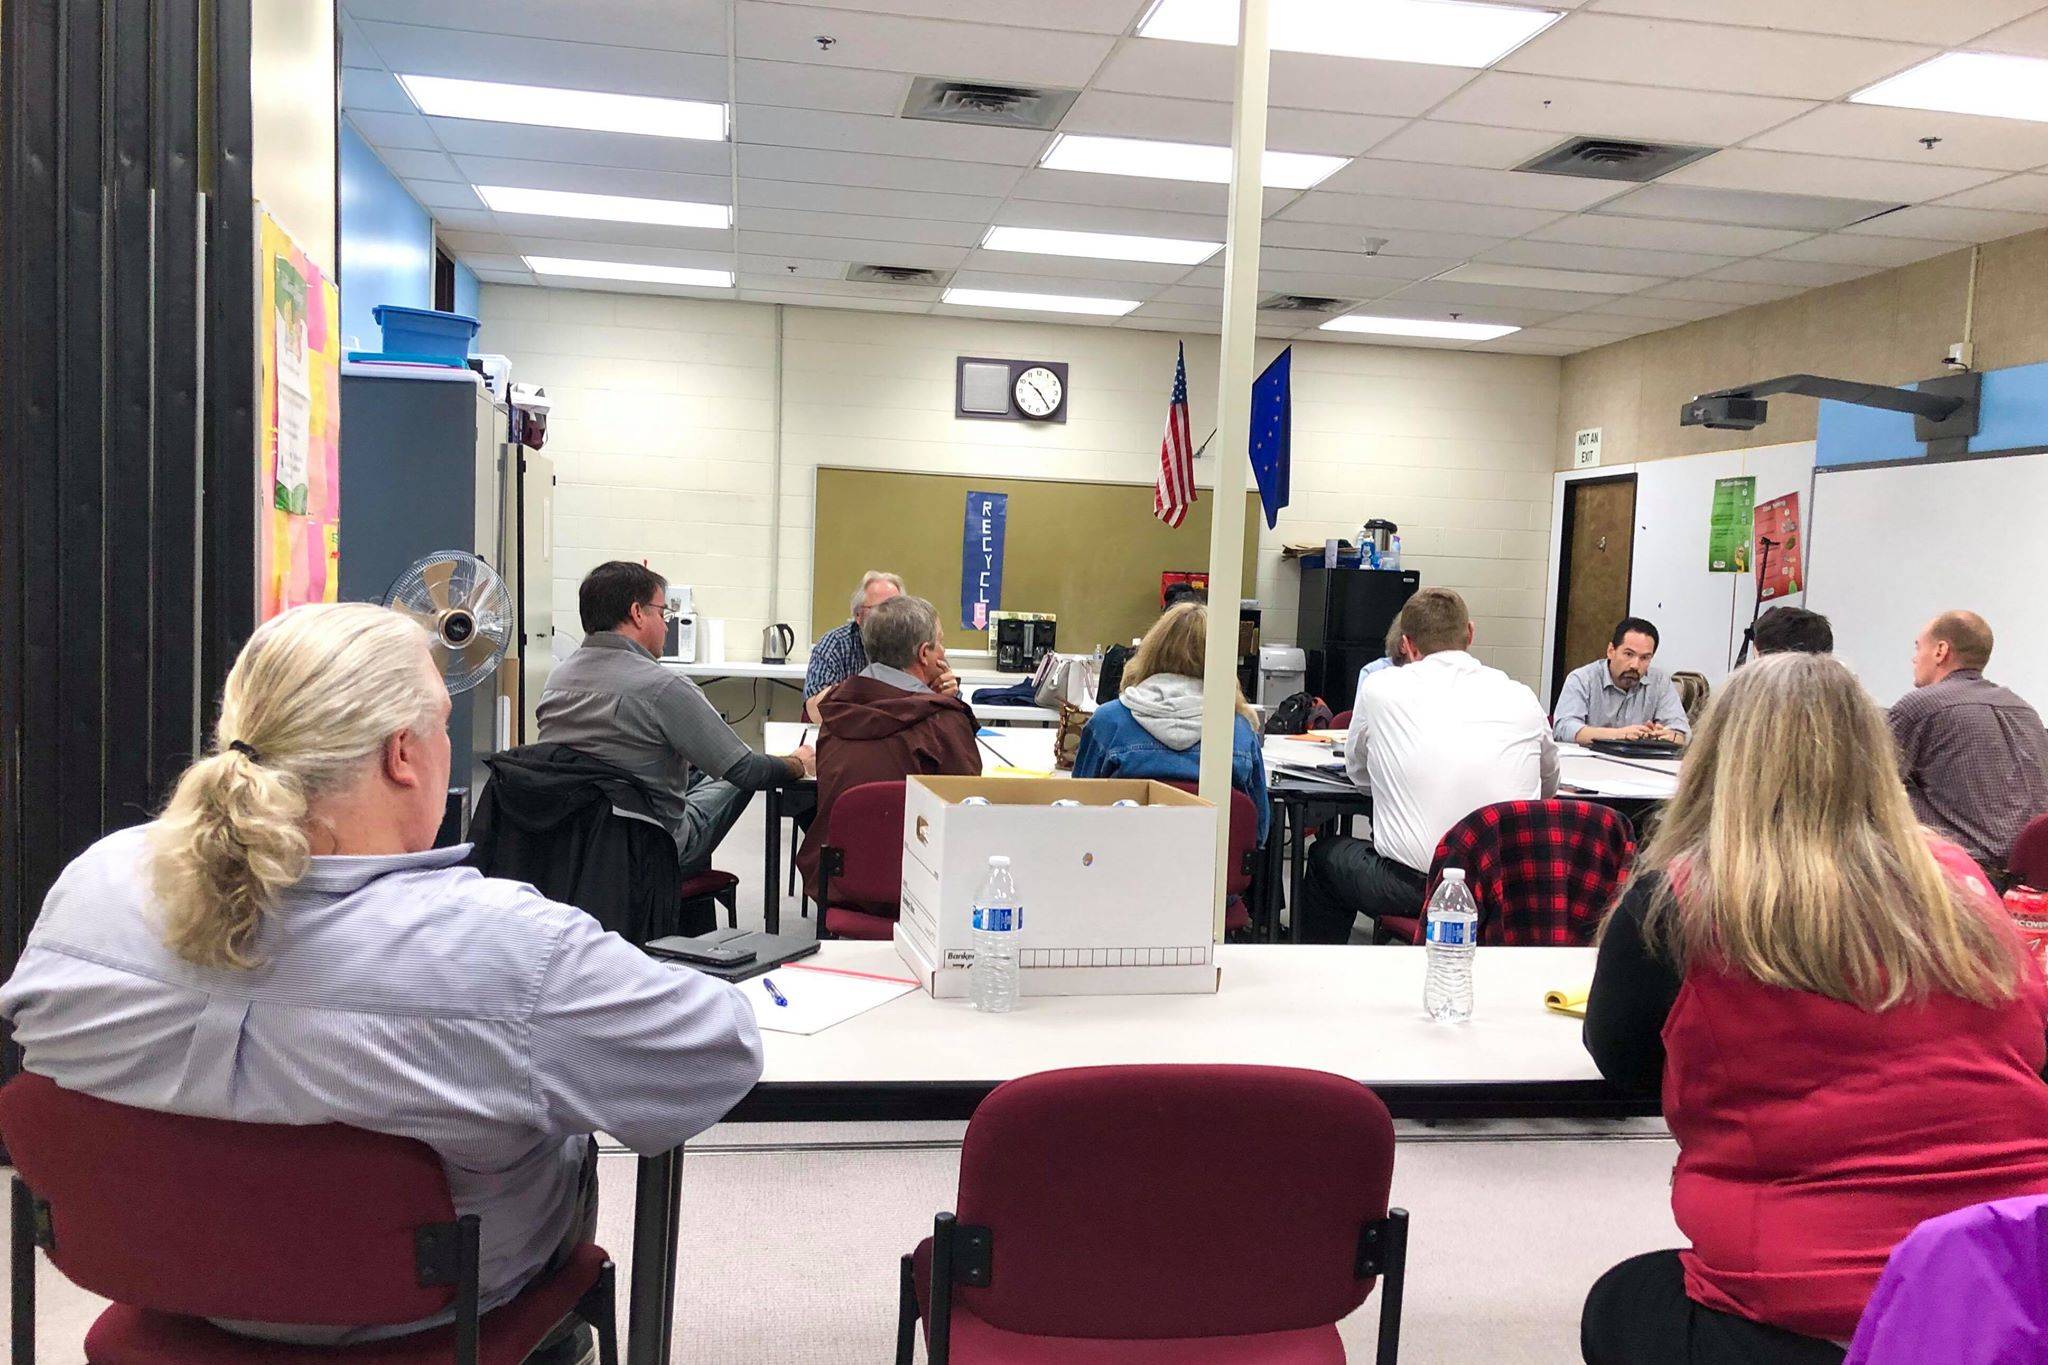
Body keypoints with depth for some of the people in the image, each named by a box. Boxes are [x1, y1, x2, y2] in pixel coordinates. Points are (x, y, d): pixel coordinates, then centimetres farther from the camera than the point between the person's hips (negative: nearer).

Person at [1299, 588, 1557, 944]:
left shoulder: (1381, 687, -1)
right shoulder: (1522, 698, 5)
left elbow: (1357, 771, 17)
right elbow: (1549, 787, 22)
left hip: (1413, 890, -3)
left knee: (1325, 855, 25)